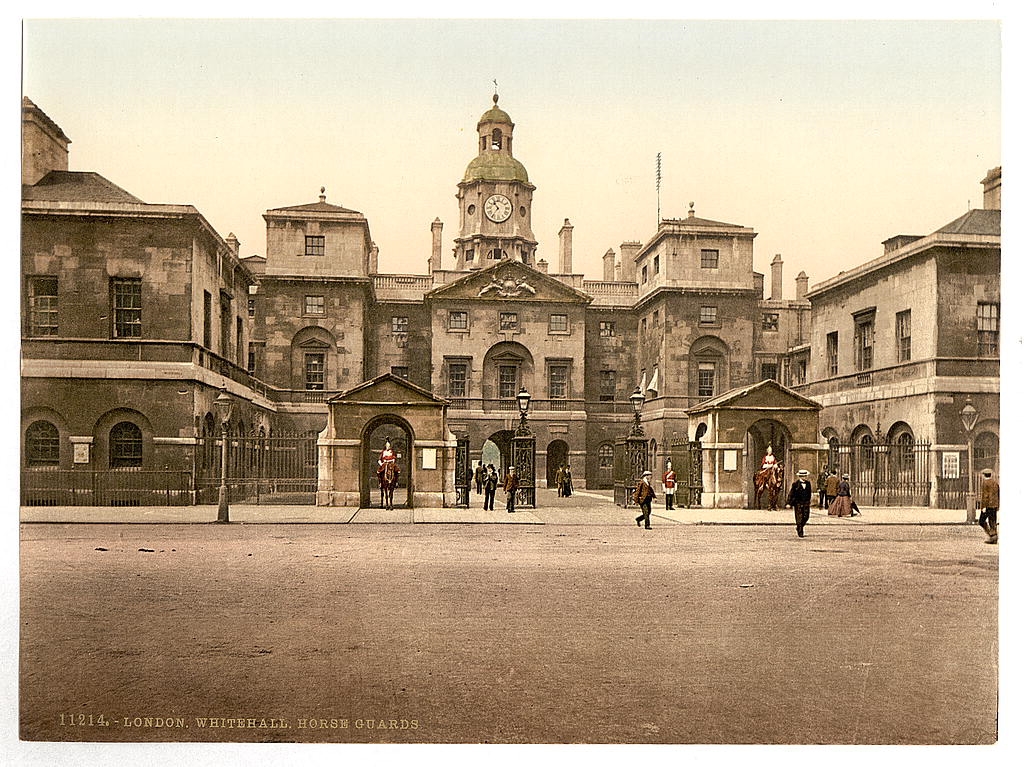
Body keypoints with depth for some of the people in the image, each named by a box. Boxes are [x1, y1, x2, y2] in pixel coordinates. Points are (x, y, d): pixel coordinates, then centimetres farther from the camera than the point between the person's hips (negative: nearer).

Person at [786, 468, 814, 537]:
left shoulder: (808, 483, 7)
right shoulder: (796, 484, -8)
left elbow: (809, 493, 18)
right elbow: (791, 494, -6)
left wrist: (809, 501, 20)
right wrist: (788, 503, -9)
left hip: (806, 503, 5)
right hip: (798, 503, -5)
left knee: (806, 516, 2)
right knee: (799, 518, -3)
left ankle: (799, 528, 25)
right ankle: (800, 532, 5)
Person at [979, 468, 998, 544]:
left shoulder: (985, 482, -11)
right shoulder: (996, 481, 11)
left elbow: (984, 495, -17)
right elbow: (998, 494, 14)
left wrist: (983, 506, -17)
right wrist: (998, 505, 21)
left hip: (988, 505, -8)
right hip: (995, 505, 8)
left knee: (981, 521, 1)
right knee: (992, 521, 11)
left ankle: (993, 535, -10)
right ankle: (993, 539, 8)